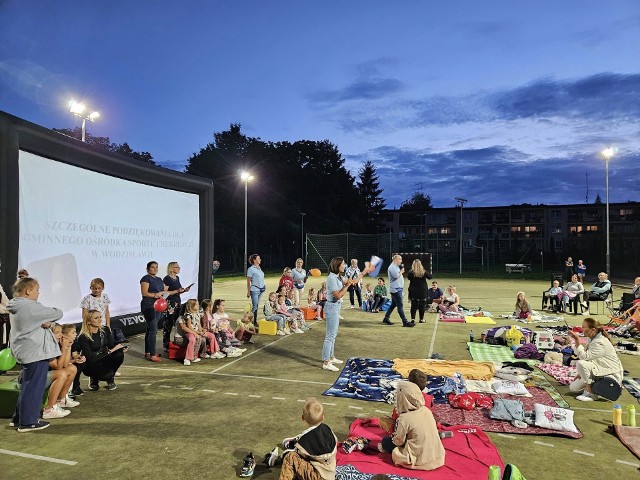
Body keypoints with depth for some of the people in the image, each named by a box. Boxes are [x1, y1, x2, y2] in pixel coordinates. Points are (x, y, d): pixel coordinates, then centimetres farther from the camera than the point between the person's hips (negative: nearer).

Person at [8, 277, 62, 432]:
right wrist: (50, 318, 3)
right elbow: (58, 313, -14)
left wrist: (47, 321, -9)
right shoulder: (30, 307, -18)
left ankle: (18, 418, 29)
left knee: (27, 385, 20)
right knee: (34, 387, -1)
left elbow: (38, 317, 10)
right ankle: (28, 422, 6)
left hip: (25, 352, 10)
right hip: (35, 353, -10)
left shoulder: (17, 307, 13)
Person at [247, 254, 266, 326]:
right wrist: (248, 292, -8)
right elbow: (248, 281, -7)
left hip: (261, 289, 7)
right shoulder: (251, 269, -8)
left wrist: (264, 287, 14)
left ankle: (255, 320, 17)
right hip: (254, 290, -7)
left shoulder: (259, 268, 13)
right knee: (255, 306, -4)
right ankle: (254, 322, 3)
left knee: (257, 306, 11)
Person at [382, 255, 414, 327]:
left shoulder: (396, 267, 19)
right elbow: (396, 276, -23)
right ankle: (405, 322, -8)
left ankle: (386, 319, 22)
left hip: (398, 289, 11)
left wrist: (401, 271, 6)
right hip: (395, 289, -11)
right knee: (400, 306, -9)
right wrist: (401, 271, -8)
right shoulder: (392, 267, -13)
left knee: (393, 305, 15)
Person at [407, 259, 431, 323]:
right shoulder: (424, 272, -9)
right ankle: (421, 319, 15)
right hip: (423, 292, 0)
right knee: (422, 306, 9)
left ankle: (413, 319, 1)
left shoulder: (411, 272, -11)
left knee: (414, 305, 7)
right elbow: (430, 277, 7)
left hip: (414, 292, 0)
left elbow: (408, 277, 8)